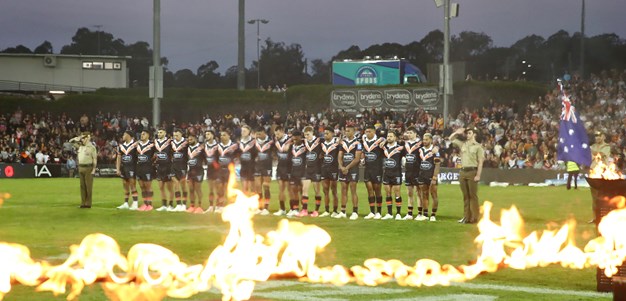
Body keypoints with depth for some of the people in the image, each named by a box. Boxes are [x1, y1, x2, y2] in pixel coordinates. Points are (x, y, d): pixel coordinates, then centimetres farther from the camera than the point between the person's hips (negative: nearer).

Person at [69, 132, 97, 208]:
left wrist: (94, 169, -15)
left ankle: (88, 203, -1)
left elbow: (95, 159, -9)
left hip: (88, 168, -7)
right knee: (82, 186, 8)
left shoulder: (92, 147, -6)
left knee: (88, 186, -4)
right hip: (81, 167, 7)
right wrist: (79, 138, 7)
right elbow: (71, 141, 20)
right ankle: (83, 203, 11)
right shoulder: (80, 146, 13)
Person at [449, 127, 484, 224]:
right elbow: (451, 139, 21)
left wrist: (478, 175, -15)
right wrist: (457, 132, 3)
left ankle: (474, 217, -6)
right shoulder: (462, 144, 15)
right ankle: (466, 217, 12)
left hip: (472, 172, -6)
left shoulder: (478, 146, -1)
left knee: (473, 195, -6)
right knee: (465, 196, 9)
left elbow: (480, 162, -7)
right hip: (463, 172, 6)